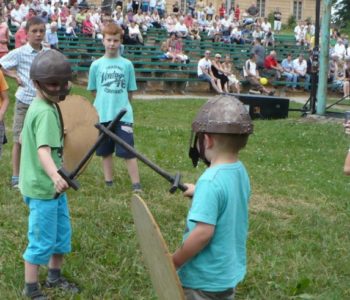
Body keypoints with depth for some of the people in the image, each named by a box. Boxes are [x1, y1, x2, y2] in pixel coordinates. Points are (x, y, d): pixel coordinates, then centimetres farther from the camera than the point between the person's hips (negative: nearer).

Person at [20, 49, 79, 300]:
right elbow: (43, 150, -38)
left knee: (62, 235, 20)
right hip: (42, 188, -10)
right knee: (42, 242, 2)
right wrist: (55, 176, -53)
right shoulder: (45, 112, -23)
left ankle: (54, 277, 37)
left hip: (52, 186, 10)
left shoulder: (46, 106, 7)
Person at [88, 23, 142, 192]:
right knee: (106, 151, 11)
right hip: (103, 115, 1)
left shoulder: (127, 64, 1)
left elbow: (130, 91, 7)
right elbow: (94, 91, 10)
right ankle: (109, 184, 23)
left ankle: (136, 186, 0)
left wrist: (120, 103, 3)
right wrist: (105, 103, 5)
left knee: (128, 151, -5)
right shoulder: (96, 65, 2)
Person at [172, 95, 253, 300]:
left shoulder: (211, 181, -27)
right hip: (231, 272, 8)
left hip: (206, 280, -8)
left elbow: (203, 232, -29)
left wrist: (172, 264, -19)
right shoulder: (240, 171, -1)